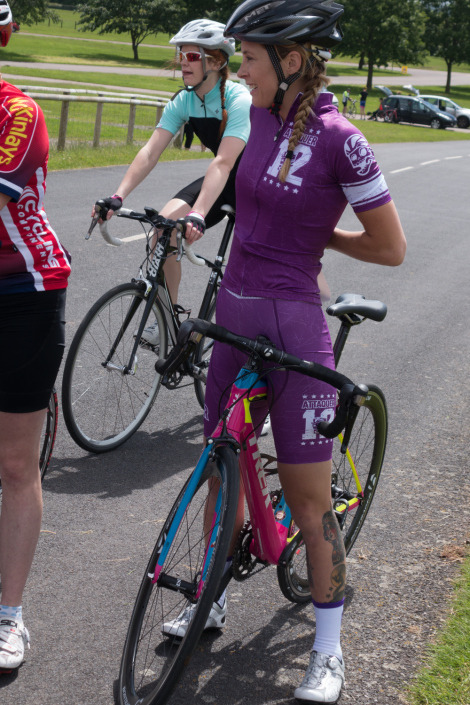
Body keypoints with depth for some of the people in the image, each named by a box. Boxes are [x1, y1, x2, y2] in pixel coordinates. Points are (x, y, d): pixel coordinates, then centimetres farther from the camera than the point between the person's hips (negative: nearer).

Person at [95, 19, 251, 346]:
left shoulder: (240, 100, -29)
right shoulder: (183, 102, -9)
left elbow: (223, 163, -40)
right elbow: (150, 152, -16)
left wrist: (198, 214, -52)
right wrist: (117, 197, -29)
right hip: (223, 181, 6)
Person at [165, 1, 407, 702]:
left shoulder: (339, 138, -17)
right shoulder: (263, 116, 4)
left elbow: (391, 249, -11)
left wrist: (315, 234, 0)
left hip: (291, 326, -7)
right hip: (234, 313, 7)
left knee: (307, 495, 2)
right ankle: (214, 601, 38)